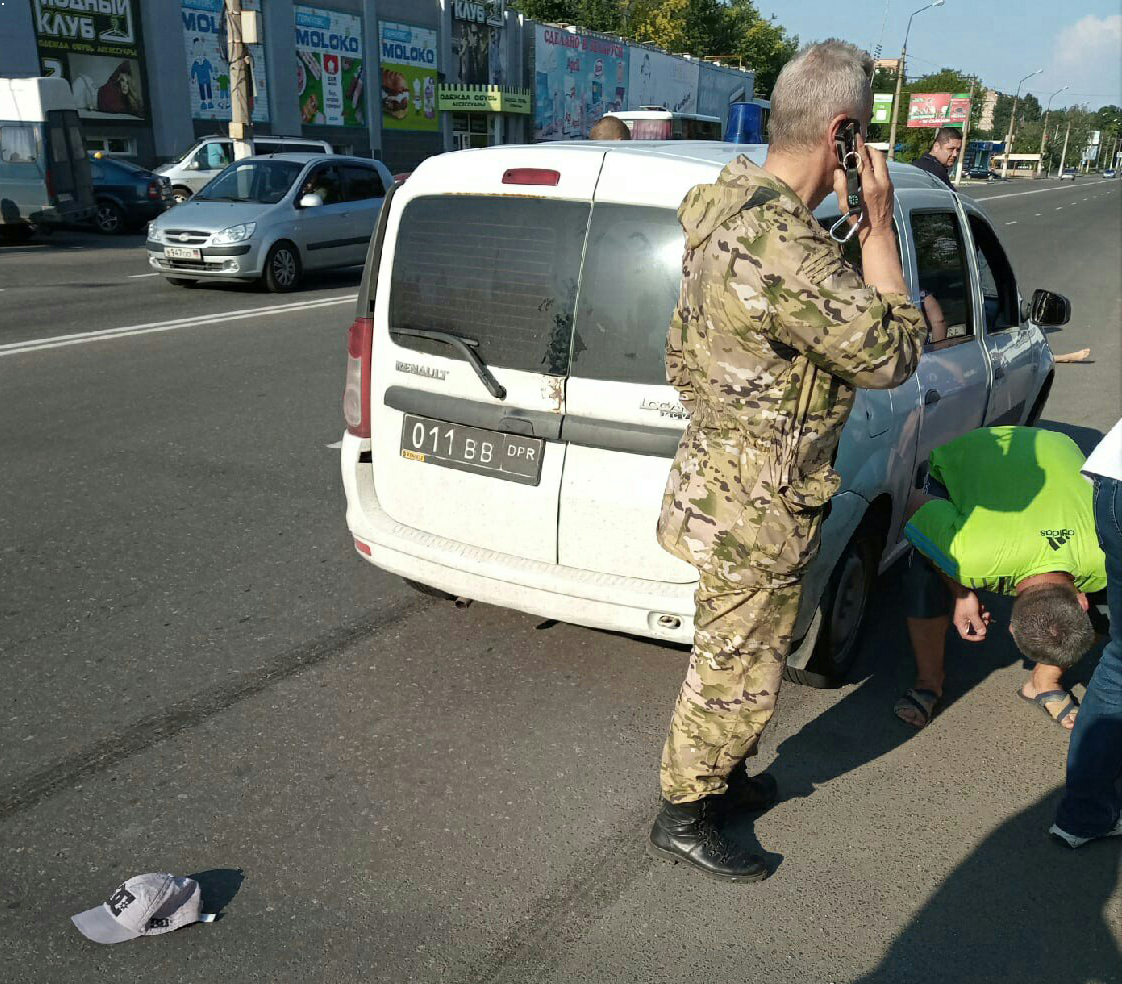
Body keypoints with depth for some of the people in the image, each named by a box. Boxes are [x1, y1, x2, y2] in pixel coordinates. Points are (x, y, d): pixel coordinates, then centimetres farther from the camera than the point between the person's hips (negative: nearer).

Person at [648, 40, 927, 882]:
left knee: (731, 657, 26)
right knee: (738, 674, 9)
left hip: (718, 481, 10)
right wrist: (879, 228, -16)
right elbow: (894, 354, -21)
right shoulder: (789, 253, -31)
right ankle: (683, 818, 30)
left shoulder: (728, 203, 1)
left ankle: (719, 776, 46)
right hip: (754, 513, -10)